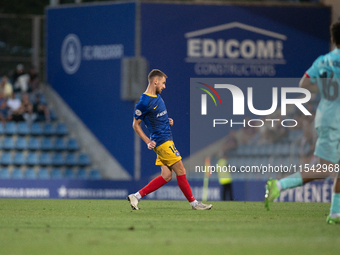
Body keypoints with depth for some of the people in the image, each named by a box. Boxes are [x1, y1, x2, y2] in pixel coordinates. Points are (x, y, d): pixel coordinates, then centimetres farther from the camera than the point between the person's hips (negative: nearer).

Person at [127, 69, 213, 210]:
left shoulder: (157, 96, 14)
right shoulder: (144, 102, -14)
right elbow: (135, 125, -8)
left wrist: (168, 121, 9)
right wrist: (148, 142, -15)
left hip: (166, 139, 10)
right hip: (162, 141, -10)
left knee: (166, 176, 5)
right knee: (180, 171, -5)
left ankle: (136, 196, 8)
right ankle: (193, 203, 3)